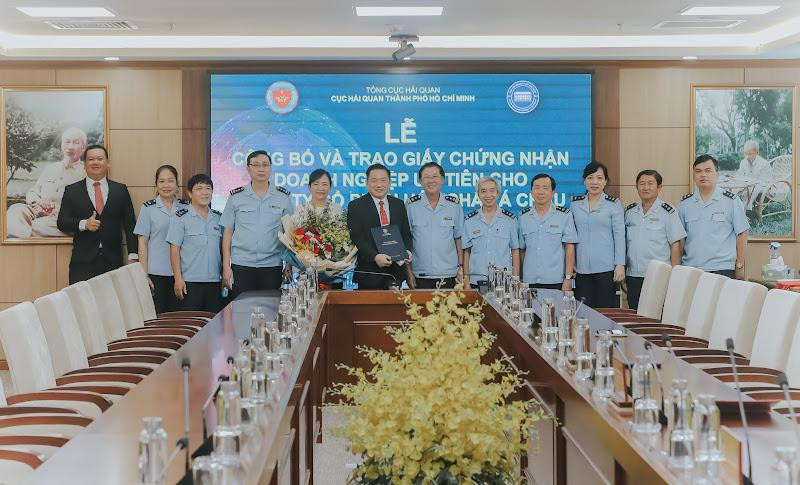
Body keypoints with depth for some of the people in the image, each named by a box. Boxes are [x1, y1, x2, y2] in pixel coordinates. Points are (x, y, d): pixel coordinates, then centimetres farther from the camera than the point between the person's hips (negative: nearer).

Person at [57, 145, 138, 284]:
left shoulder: (121, 190, 10)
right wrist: (83, 224, -16)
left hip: (113, 261, 1)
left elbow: (130, 225, 8)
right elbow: (61, 223, 3)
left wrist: (132, 256, -1)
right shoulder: (71, 191, 8)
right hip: (82, 263, -1)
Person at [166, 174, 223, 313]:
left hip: (214, 281, 4)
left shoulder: (218, 217, 12)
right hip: (190, 281, -4)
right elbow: (174, 249, -5)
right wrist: (178, 279, -11)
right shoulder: (181, 217, -2)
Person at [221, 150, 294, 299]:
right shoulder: (236, 197, 5)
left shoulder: (283, 197, 5)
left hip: (272, 266, 0)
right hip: (241, 266, 0)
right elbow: (227, 233, 7)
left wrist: (289, 266, 2)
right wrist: (226, 266, 2)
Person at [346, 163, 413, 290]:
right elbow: (355, 238, -10)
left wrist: (407, 250, -6)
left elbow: (406, 234, 16)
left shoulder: (399, 205, 12)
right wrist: (375, 257, -23)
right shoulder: (355, 206, -2)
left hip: (396, 270, 4)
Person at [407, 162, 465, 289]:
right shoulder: (412, 205, 2)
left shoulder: (454, 204, 5)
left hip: (449, 275, 1)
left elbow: (458, 238, 9)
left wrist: (461, 268, 4)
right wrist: (408, 272, -1)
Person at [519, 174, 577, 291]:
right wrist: (519, 279, 8)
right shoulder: (523, 217, 10)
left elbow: (570, 249, -1)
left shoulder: (564, 215, 1)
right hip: (530, 281, 3)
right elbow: (521, 250, 13)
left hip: (556, 281, -2)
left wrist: (568, 278, -8)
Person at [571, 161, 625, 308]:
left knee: (606, 309, -2)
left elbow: (619, 236, -1)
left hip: (606, 268, -3)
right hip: (581, 268, 3)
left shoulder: (613, 204, 1)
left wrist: (620, 265, -8)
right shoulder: (575, 203, 10)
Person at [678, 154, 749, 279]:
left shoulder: (731, 201, 2)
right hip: (690, 271, 3)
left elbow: (741, 235, 3)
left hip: (723, 269, -2)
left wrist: (740, 266, 1)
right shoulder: (684, 203, 10)